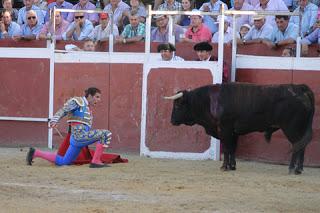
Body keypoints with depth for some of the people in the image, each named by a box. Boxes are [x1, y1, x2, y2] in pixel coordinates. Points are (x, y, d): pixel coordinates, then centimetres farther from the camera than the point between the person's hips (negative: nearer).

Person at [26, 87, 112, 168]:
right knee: (105, 134, -20)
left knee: (62, 161, 14)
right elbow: (63, 110, -16)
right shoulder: (78, 101, -5)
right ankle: (95, 161, -20)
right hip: (80, 135, -10)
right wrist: (54, 120, -31)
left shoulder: (88, 108, 21)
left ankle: (35, 153, 21)